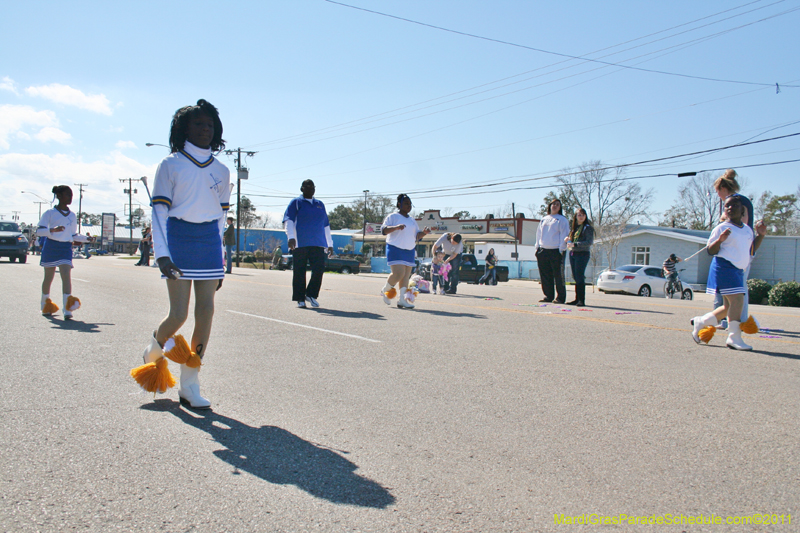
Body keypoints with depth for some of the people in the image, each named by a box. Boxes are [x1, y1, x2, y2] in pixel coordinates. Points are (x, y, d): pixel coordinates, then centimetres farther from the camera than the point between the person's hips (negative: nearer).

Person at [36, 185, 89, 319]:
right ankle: (45, 305, 32)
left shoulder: (72, 216, 13)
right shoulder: (50, 213, 0)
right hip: (51, 247, -2)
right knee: (49, 277, 9)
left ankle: (67, 309, -23)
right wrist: (53, 230, -25)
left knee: (66, 276, -14)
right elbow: (39, 230, -8)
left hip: (66, 249, 2)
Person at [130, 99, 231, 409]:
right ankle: (154, 351, 27)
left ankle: (189, 384, 8)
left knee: (206, 312, -2)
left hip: (210, 242, 4)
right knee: (179, 314, -8)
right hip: (178, 239, -4)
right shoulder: (170, 165, 2)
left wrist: (220, 259, 13)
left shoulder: (221, 171, 12)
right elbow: (159, 210, -4)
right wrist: (162, 254, -15)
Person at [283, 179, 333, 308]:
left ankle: (311, 294, 6)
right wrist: (291, 237, -19)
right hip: (300, 244, -3)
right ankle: (300, 299, 8)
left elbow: (326, 225, 25)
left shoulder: (320, 205, 22)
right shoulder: (296, 203, 8)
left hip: (318, 244, 3)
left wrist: (330, 244, 20)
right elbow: (289, 220, -4)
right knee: (299, 272, -1)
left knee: (319, 269, -10)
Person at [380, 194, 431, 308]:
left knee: (406, 275, 2)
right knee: (398, 274, -16)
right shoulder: (393, 217, -1)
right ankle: (385, 290, 10)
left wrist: (424, 232, 1)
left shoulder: (412, 220, 18)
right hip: (395, 249, -6)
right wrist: (396, 227, -28)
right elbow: (383, 229, -13)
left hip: (409, 251, 6)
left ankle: (402, 299, 5)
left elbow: (417, 236, 22)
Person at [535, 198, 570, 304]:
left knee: (558, 275, -5)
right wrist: (537, 247, 12)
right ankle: (548, 296, 13)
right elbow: (539, 234, 22)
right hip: (543, 251, 5)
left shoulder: (562, 219, 4)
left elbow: (564, 235, -3)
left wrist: (561, 249, -11)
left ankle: (560, 297, 0)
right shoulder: (544, 220, 20)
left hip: (556, 251, -5)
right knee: (545, 276, 5)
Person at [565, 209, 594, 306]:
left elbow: (589, 242, -15)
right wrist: (568, 240, -2)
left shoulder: (588, 228, -5)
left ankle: (582, 300, -7)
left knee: (579, 277, -10)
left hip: (583, 254, -6)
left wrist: (574, 244, -22)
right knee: (575, 277, 7)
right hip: (572, 254, 7)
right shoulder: (573, 227, 15)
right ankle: (577, 299, 12)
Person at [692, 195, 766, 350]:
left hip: (738, 271, 8)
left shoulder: (747, 229, 17)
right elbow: (711, 251, -7)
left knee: (729, 306, 11)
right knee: (737, 300, -17)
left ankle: (700, 322, 24)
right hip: (724, 267, -8)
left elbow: (751, 249, 24)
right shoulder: (722, 228, -4)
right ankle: (734, 338, -14)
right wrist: (720, 240, -26)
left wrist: (760, 235, 11)